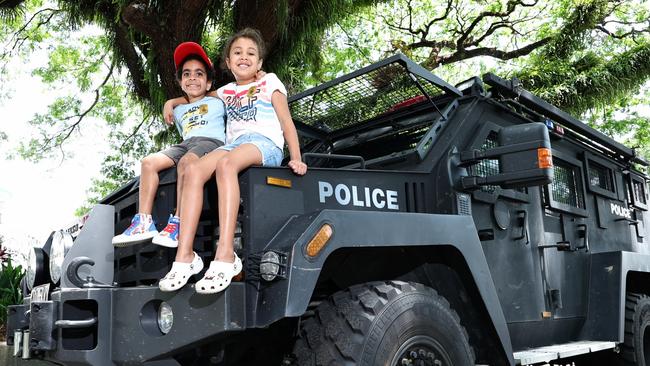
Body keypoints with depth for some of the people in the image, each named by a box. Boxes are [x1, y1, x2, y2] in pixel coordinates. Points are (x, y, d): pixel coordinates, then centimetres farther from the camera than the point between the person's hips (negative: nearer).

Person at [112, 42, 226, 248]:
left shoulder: (216, 103, 18)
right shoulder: (179, 111, 31)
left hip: (211, 141, -6)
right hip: (186, 144, 6)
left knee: (185, 162, -38)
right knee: (149, 162, -18)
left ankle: (177, 223, -38)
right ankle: (144, 222, -25)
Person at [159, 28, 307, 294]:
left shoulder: (269, 82, 16)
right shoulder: (226, 91, 28)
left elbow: (287, 122, 8)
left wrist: (296, 158, -2)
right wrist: (172, 102, 28)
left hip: (265, 144, -5)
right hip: (233, 144, 5)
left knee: (226, 164, -38)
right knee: (193, 170, -26)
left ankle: (226, 256, -47)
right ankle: (185, 256, -31)